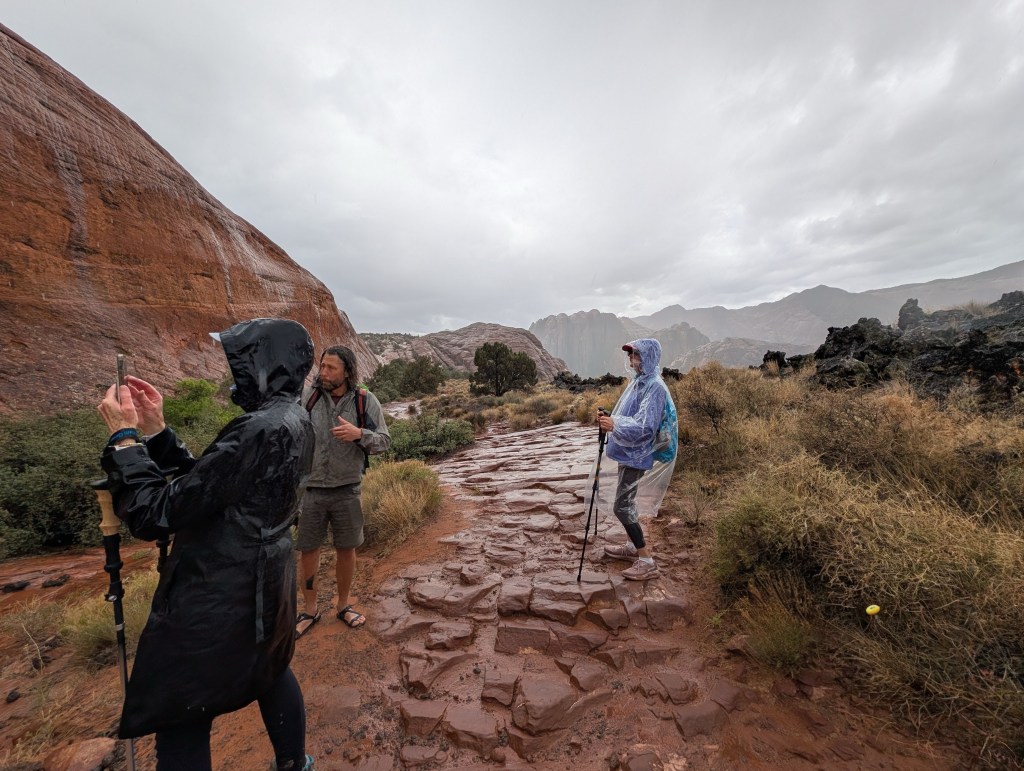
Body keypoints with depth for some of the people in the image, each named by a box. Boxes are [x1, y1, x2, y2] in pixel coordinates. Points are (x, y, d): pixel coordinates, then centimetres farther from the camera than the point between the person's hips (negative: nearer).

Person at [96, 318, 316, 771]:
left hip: (217, 600, -9)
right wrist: (155, 430, 4)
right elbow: (202, 483, 8)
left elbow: (155, 516, -23)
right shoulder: (293, 423, 1)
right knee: (271, 672, 28)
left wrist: (124, 437, -13)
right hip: (266, 585, 9)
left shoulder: (260, 431, -28)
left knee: (180, 722, 12)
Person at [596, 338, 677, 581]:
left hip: (636, 455, -9)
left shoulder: (655, 387, -18)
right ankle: (632, 546, 35)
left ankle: (647, 561, 5)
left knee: (622, 506, -6)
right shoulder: (638, 382, 10)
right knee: (627, 502, 19)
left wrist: (615, 425, -41)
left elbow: (645, 427, -27)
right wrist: (609, 418, -3)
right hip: (627, 452, 9)